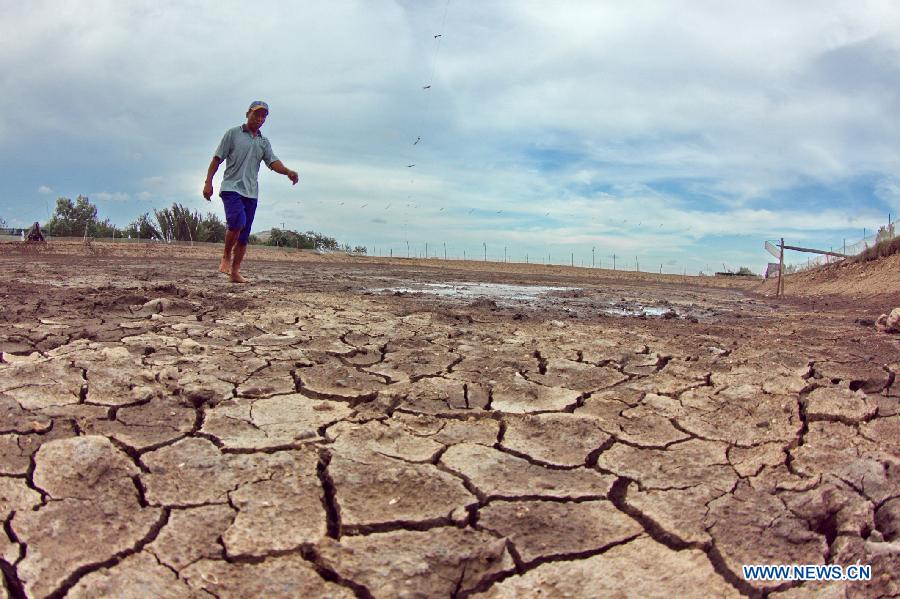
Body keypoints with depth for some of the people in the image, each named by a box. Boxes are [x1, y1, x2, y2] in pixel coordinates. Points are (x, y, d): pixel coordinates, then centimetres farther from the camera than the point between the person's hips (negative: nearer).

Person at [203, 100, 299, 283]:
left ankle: (235, 272, 11)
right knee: (237, 221, -27)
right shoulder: (233, 133, 4)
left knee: (244, 236, 3)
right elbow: (217, 158, 3)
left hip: (251, 192, 5)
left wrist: (288, 172, -20)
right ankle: (226, 257, -5)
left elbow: (273, 162, 1)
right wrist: (208, 182, -5)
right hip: (231, 187, -5)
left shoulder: (264, 142, 16)